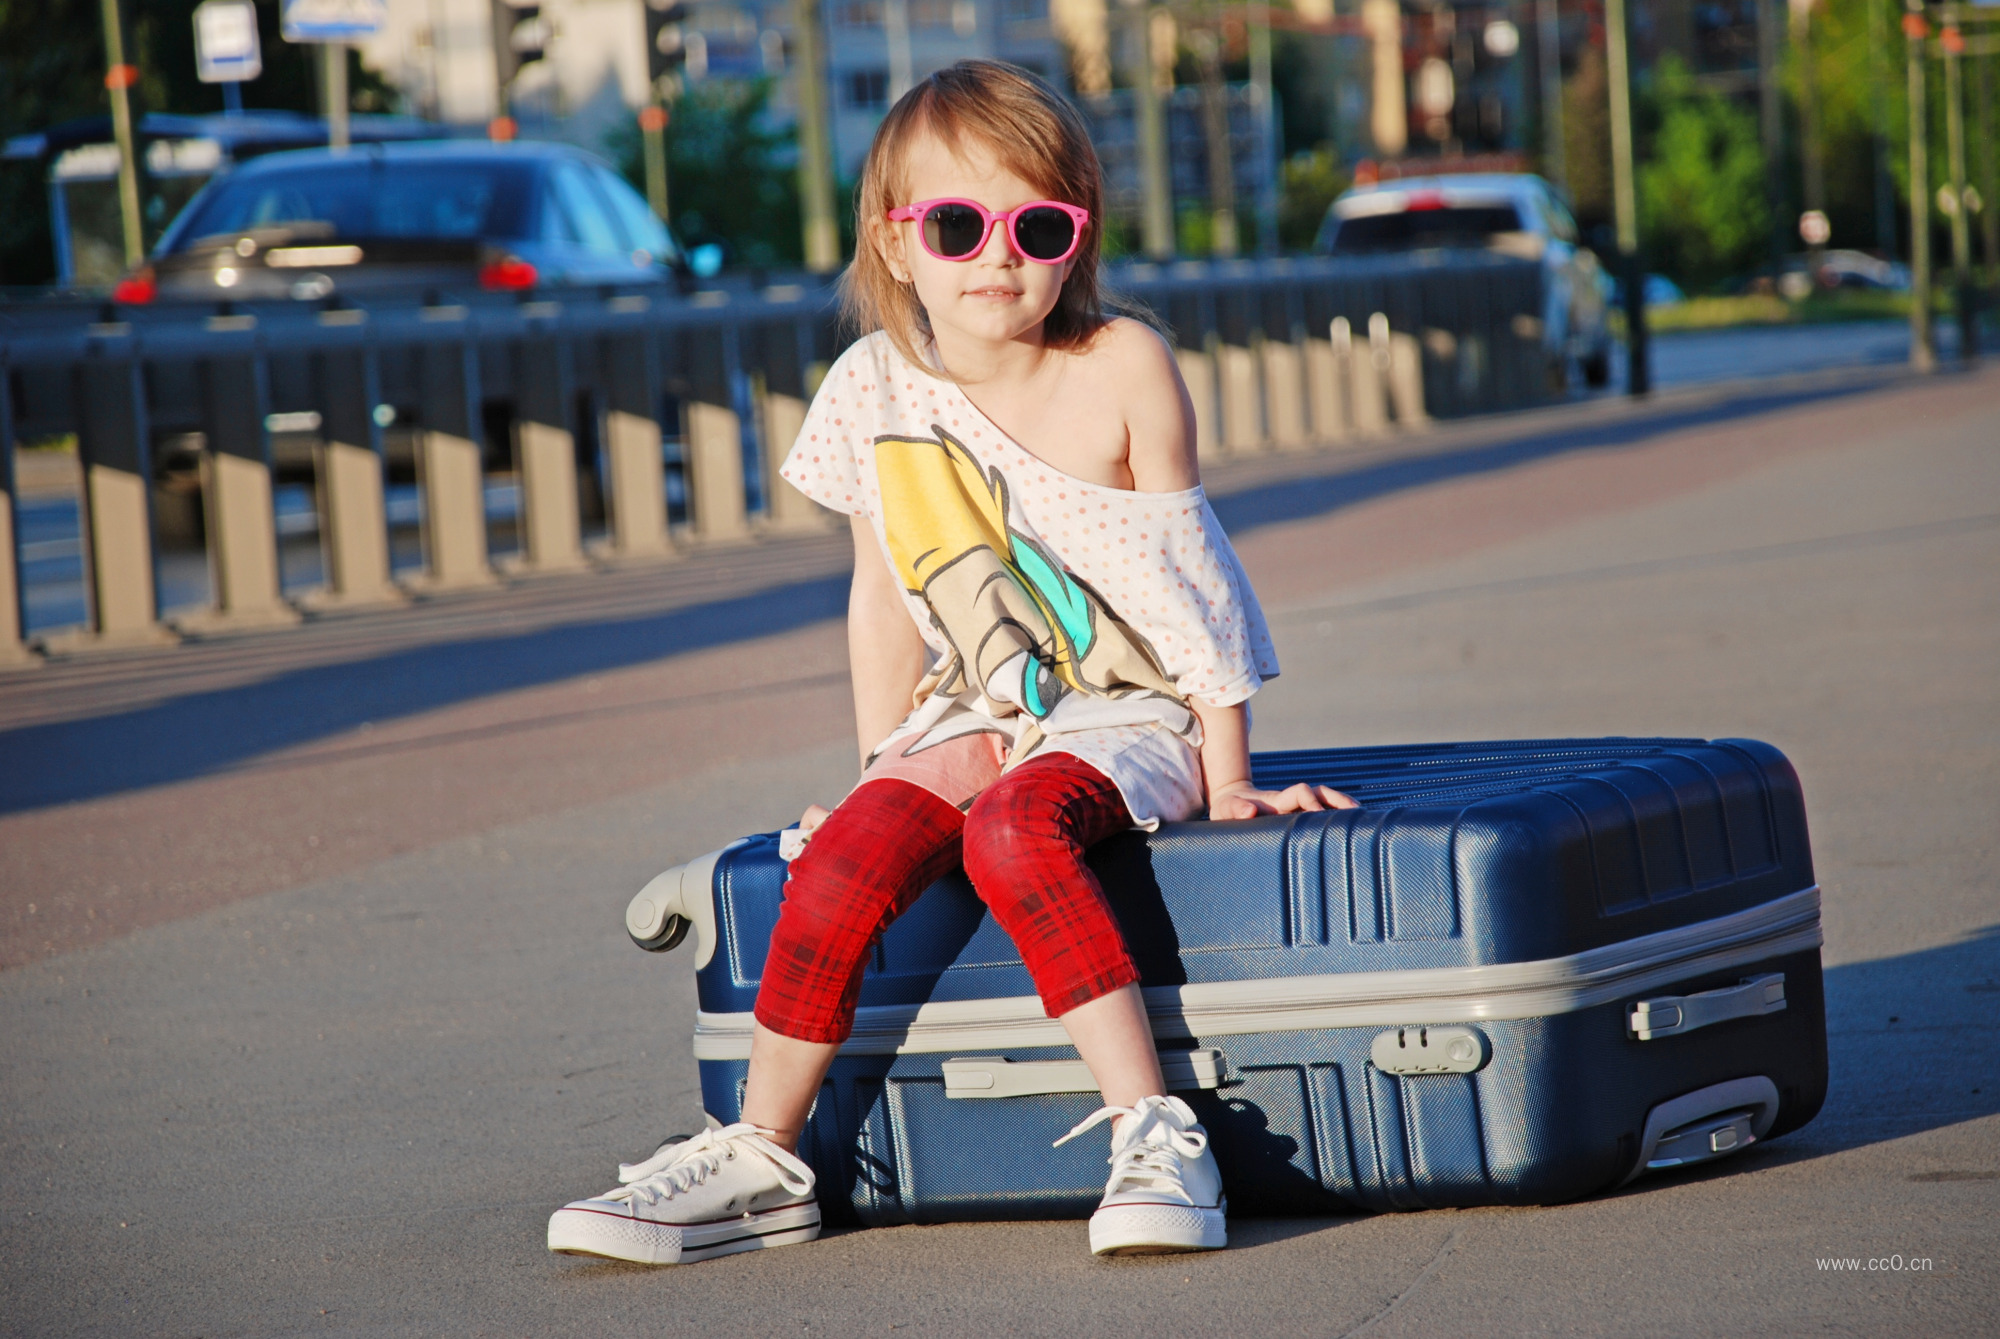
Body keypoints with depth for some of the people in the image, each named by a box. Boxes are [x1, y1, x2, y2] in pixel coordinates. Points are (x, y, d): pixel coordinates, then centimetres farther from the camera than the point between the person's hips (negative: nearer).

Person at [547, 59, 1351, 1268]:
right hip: (977, 715, 4)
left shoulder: (1123, 370, -9)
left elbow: (1183, 573, -4)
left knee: (1013, 829, -35)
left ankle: (1156, 1136, -36)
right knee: (846, 858, -23)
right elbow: (885, 592, 12)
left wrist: (1227, 777, -4)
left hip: (1132, 714, -4)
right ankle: (762, 1163, -11)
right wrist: (885, 765, 9)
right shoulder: (879, 390, 1)